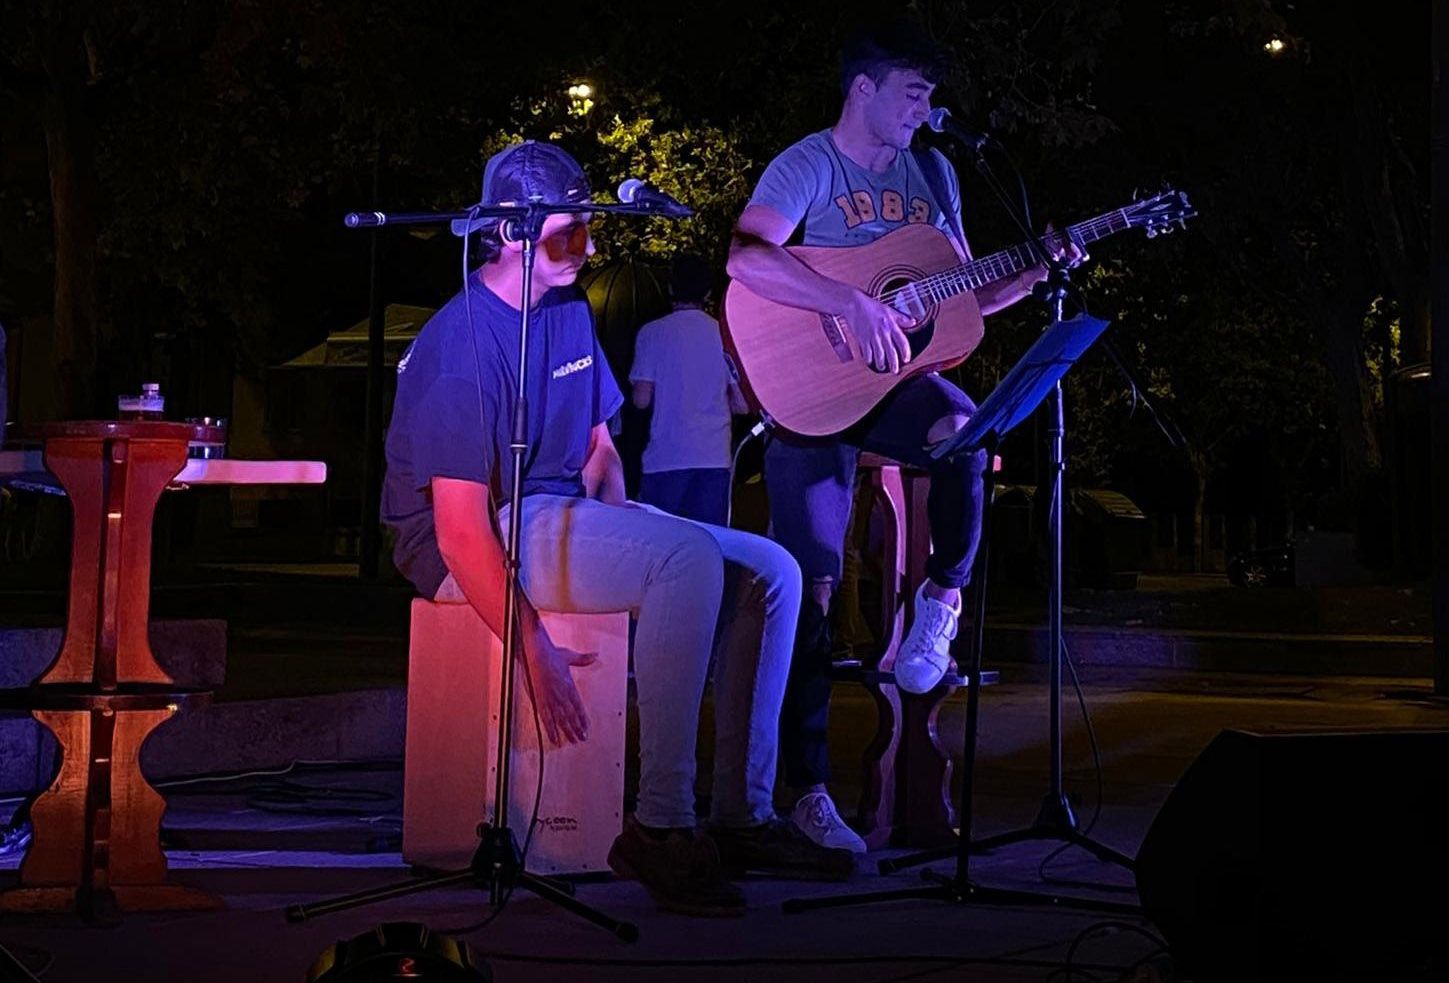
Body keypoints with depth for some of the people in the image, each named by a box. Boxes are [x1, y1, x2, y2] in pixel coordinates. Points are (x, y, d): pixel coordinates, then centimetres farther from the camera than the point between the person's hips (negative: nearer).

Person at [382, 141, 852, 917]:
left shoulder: (571, 316, 11)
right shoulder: (461, 345, -17)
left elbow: (598, 451, 21)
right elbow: (461, 532, -23)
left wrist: (619, 529, 0)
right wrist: (535, 650, -28)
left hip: (563, 518, 9)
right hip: (481, 538, -9)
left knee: (768, 572, -4)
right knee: (691, 557, -31)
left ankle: (742, 815, -5)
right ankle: (660, 826, -30)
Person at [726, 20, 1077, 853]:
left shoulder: (932, 174, 12)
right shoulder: (809, 167, -8)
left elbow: (965, 294, 19)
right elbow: (745, 257, -27)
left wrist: (1035, 275, 1)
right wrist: (853, 305, -31)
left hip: (895, 378, 4)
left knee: (964, 429, -33)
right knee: (812, 586, -7)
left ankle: (943, 599, -11)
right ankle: (807, 789, 0)